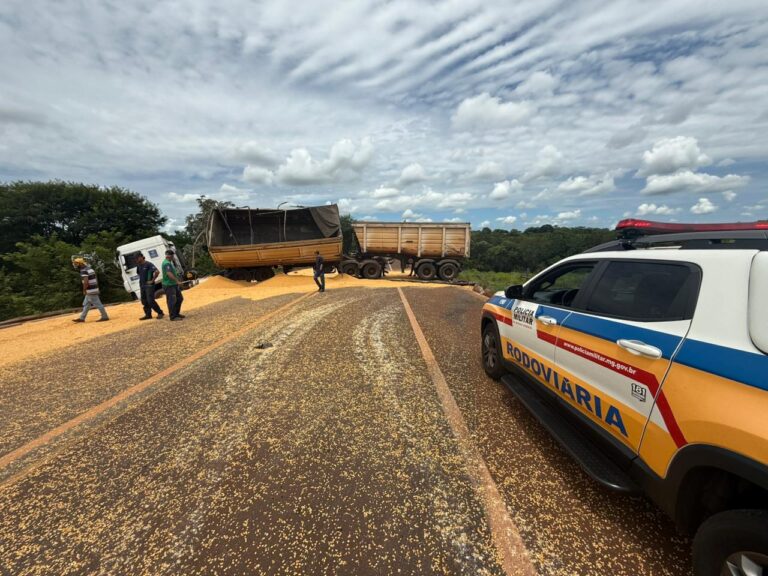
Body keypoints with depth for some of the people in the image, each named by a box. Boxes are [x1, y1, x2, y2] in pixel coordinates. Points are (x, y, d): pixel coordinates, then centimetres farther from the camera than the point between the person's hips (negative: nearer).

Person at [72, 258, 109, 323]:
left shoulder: (83, 271, -16)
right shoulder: (89, 268, 14)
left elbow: (86, 282, -25)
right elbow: (96, 279, 19)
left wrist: (84, 290, -15)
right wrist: (96, 287, 21)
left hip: (90, 291, -10)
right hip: (94, 289, 10)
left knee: (97, 304, -5)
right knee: (86, 304, 14)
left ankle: (105, 317, 0)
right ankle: (82, 318, 20)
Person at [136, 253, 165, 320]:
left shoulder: (148, 264, -13)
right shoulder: (139, 266, 12)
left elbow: (157, 271, -24)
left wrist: (152, 280, -18)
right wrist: (141, 281, 15)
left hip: (149, 285, -8)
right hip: (142, 286, 8)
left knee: (150, 301, -10)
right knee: (144, 301, 9)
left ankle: (160, 313, 1)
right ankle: (148, 315, 17)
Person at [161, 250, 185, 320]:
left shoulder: (170, 262, 15)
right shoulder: (166, 263, -18)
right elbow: (169, 274, -31)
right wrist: (177, 281, -35)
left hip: (174, 284, 11)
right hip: (169, 285, -11)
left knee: (179, 298, 16)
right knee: (172, 301, -5)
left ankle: (176, 313, 26)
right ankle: (172, 316, 2)